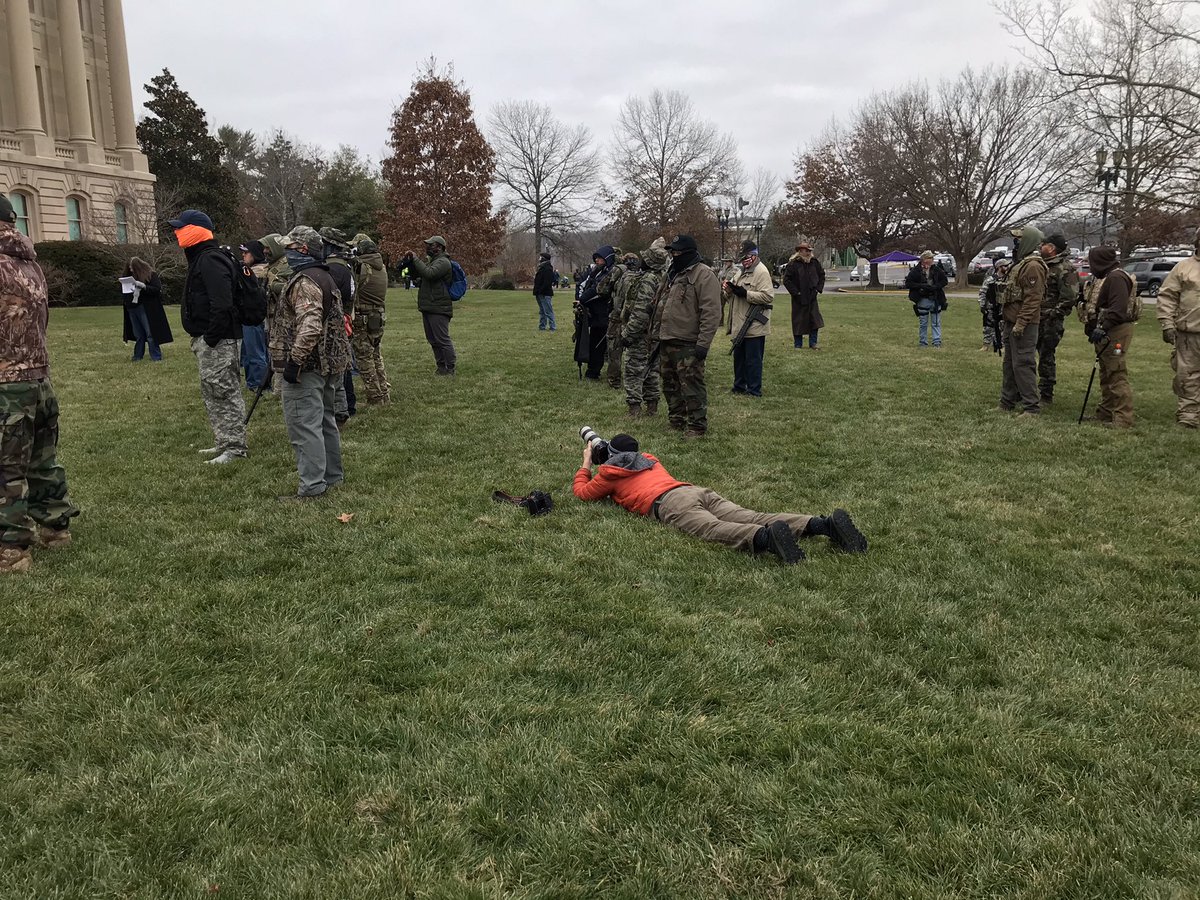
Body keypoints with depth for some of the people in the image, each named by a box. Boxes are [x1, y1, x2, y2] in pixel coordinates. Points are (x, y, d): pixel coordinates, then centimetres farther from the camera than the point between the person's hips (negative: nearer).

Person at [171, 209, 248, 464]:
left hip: (219, 340, -11)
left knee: (224, 392, -7)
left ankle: (235, 447, -3)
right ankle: (224, 443, 25)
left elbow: (222, 304, -25)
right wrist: (202, 338, 16)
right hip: (206, 340, 11)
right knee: (211, 393, 17)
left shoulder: (210, 260, -16)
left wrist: (211, 337, -24)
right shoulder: (200, 259, 19)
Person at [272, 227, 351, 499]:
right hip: (329, 363, 11)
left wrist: (294, 360, -25)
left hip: (306, 366, -11)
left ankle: (313, 485, -7)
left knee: (304, 425, -8)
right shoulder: (326, 277, 16)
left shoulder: (304, 282, -17)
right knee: (324, 420, 19)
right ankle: (332, 474, 28)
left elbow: (310, 327, -29)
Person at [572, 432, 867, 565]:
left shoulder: (610, 472, 22)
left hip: (669, 503, -6)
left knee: (715, 530, -32)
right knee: (752, 518, -13)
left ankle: (766, 538, -64)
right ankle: (823, 524, -34)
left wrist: (585, 464, 49)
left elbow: (582, 492, 34)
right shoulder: (649, 459, 40)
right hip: (699, 491, 6)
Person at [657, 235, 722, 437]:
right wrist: (659, 332, 22)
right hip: (667, 342, 9)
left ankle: (697, 426, 5)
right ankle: (676, 420, 30)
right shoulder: (674, 274, 16)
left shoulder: (703, 275, -13)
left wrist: (703, 343, -23)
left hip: (688, 345, -9)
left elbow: (711, 312, -19)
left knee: (691, 386, -5)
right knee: (670, 384, 17)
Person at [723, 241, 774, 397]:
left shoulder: (761, 271, -12)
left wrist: (745, 293, -24)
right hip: (739, 324, 9)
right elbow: (729, 297, 22)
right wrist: (727, 290, -1)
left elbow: (768, 296, -22)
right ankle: (739, 386, 29)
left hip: (754, 325, -9)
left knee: (753, 359, -2)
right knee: (738, 356, 17)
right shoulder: (739, 270, 16)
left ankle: (754, 390, 6)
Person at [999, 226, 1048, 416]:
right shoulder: (1020, 263, 17)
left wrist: (1020, 324, -25)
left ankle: (1031, 407, -5)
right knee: (1009, 363, 16)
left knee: (1023, 364, -9)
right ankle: (1007, 403, 25)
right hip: (1012, 322, 11)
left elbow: (1033, 299, -22)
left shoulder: (1033, 266, -16)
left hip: (1023, 325, -11)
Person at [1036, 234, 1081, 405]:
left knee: (1046, 357, -5)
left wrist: (1054, 314, -17)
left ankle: (1046, 396, 2)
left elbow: (1070, 297, -18)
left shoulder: (1065, 269, -13)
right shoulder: (1043, 265, 15)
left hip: (1051, 320, -9)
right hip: (1037, 318, 9)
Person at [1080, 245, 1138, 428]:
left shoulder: (1116, 278, -16)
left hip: (1115, 331, -11)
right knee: (1106, 374, 18)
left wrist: (1103, 328, -30)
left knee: (1116, 375, -12)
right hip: (1105, 332, 11)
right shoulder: (1104, 277, 18)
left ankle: (1123, 419, -12)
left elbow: (1118, 309, -26)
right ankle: (1105, 414, 28)